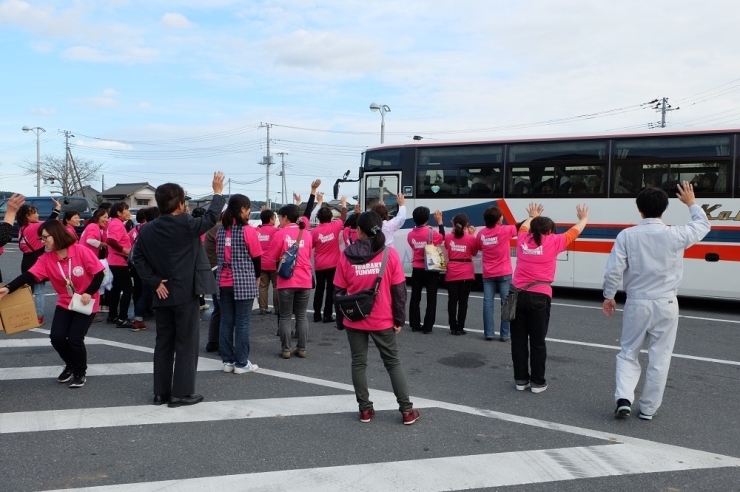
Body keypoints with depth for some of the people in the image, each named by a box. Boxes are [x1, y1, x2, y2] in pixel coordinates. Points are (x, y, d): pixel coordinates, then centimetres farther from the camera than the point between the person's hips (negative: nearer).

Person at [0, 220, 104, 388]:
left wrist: (89, 293, -25)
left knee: (75, 339, -12)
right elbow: (29, 275, -19)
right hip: (65, 304, 5)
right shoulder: (46, 259, -6)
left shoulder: (81, 251, -19)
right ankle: (70, 365, 24)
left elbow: (99, 273, -16)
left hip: (86, 304, -5)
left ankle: (80, 373, 15)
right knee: (56, 337, -7)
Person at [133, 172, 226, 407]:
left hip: (162, 295, 6)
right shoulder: (186, 224, -13)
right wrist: (218, 192, 8)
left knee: (163, 343, 13)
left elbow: (138, 258, 2)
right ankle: (182, 393, 4)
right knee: (187, 343, 2)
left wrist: (155, 281, 0)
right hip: (186, 293, -6)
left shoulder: (147, 230, 3)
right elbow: (211, 218, -3)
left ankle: (161, 392, 18)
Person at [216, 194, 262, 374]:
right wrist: (257, 276, 12)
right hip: (244, 282, -5)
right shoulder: (248, 230, -10)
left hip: (224, 282, 5)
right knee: (242, 323, 1)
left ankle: (227, 361, 15)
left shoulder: (221, 230, 6)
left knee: (226, 321, 9)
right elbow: (256, 256, -4)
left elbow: (219, 254, 11)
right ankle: (241, 363, 5)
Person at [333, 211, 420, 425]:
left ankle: (365, 409, 16)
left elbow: (339, 292, 0)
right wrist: (399, 319, 3)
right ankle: (407, 410, 13)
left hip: (354, 320, 0)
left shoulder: (346, 256, -4)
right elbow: (399, 290, -5)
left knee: (359, 363, 13)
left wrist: (340, 320, 10)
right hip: (382, 320, 0)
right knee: (393, 363, 11)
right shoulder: (390, 254, -7)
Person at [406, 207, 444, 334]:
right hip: (431, 270, -3)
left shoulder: (410, 235, -1)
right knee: (431, 299, 4)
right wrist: (440, 222, 9)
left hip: (417, 270, 3)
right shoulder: (432, 233, -12)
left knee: (415, 298, 10)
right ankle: (427, 327, 3)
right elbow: (442, 238, 6)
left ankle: (415, 325, 13)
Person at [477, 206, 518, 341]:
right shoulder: (505, 230, -11)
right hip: (504, 274, -3)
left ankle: (488, 333, 6)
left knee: (488, 304, 5)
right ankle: (505, 334, 4)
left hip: (488, 275, 3)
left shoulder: (481, 233, 0)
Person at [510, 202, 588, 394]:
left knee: (519, 340, 10)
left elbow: (525, 226, 33)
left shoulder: (523, 239, 8)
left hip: (518, 295, 3)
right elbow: (575, 231, 19)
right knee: (537, 341, 5)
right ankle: (537, 382, 13)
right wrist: (583, 218, 38)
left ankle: (521, 379, 18)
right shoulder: (554, 242, 1)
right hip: (539, 297, -3)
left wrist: (533, 216, 52)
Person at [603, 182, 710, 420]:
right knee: (659, 358, 11)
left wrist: (608, 296, 5)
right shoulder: (676, 235, -8)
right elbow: (704, 226, 13)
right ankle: (648, 408, 18)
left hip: (636, 304, 0)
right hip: (665, 304, 0)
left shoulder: (627, 235, -10)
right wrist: (692, 203, 29)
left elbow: (614, 270, -10)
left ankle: (623, 398, 1)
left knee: (628, 353, 16)